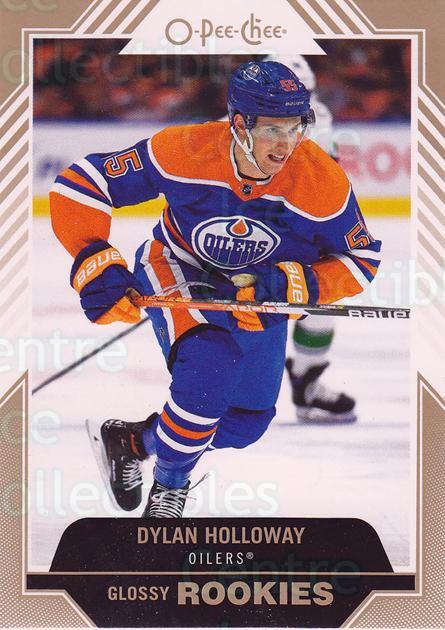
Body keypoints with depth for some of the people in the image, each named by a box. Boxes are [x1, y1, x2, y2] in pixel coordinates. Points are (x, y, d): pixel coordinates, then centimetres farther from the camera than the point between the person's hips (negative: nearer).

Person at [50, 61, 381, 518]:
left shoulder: (324, 182, -27)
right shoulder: (182, 153, -31)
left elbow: (362, 258, -14)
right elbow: (81, 183, -24)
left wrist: (292, 285, -30)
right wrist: (96, 267, -35)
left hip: (261, 289, 4)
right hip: (176, 273, -3)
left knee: (245, 424, 5)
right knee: (209, 369, -30)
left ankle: (131, 441, 30)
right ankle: (169, 486, -3)